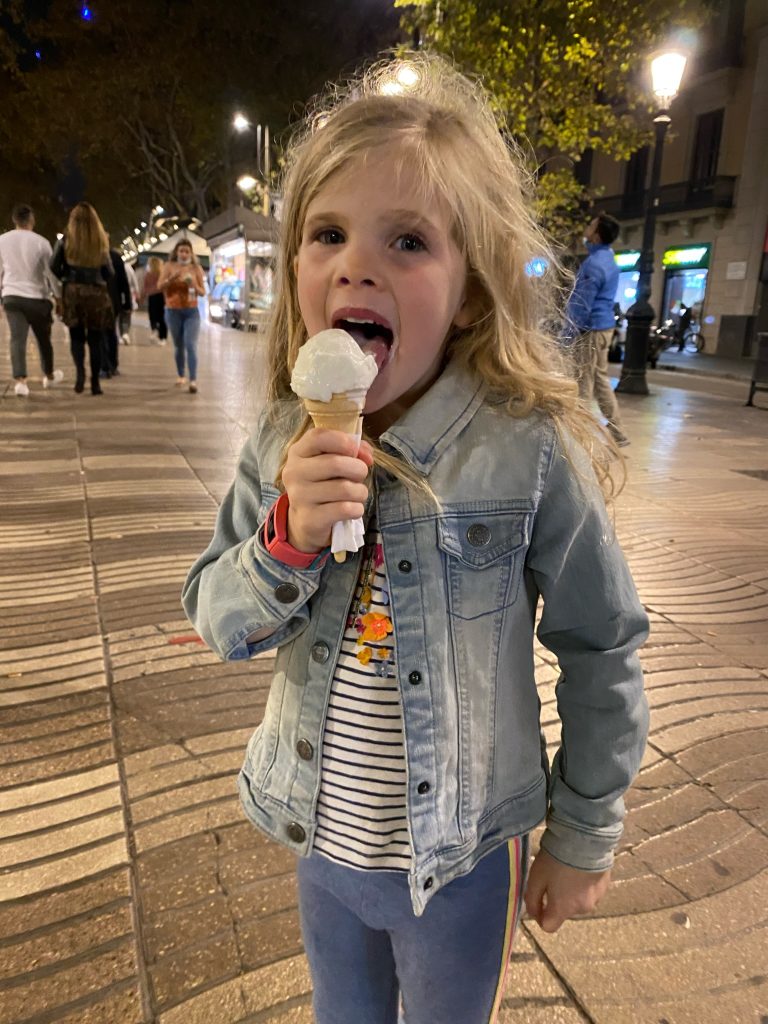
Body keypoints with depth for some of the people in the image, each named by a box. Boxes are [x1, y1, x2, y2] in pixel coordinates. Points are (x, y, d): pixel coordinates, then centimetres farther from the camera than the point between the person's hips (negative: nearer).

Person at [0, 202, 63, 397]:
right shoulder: (40, 242, -9)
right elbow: (50, 272, -5)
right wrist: (59, 295, 6)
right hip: (36, 296, -2)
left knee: (17, 338, -4)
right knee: (43, 338, 14)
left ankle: (20, 380, -20)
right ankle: (49, 376, 32)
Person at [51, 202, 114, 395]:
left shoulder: (65, 241, -1)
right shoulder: (101, 243, 2)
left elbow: (54, 269, -4)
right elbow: (110, 274, 4)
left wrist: (67, 276, 16)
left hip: (73, 293, 0)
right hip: (96, 294, 0)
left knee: (76, 335, 11)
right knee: (95, 338, 7)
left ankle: (79, 369, -14)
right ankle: (95, 381, 5)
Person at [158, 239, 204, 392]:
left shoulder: (196, 268, 4)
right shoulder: (169, 266, 2)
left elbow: (203, 292, 4)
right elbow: (160, 286, -6)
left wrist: (194, 285, -16)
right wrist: (172, 279, -22)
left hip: (191, 312, -1)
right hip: (173, 311, 1)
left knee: (191, 345, -12)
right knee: (178, 346, 10)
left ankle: (193, 380, -18)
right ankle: (181, 376, 26)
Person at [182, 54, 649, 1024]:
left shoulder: (529, 451, -23)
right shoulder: (284, 441, -11)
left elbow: (602, 651, -11)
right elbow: (217, 624, -5)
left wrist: (584, 835, -2)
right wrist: (289, 540, -27)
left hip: (461, 857, -3)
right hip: (323, 839, 4)